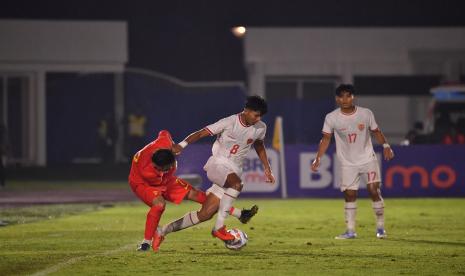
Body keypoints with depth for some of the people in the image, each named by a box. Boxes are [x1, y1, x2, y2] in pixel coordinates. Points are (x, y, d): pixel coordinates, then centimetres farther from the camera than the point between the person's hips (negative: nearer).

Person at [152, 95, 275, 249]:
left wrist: (267, 169, 26)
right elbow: (201, 133, -13)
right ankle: (219, 227, -32)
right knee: (237, 184, -39)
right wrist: (182, 144, -27)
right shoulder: (229, 122, -12)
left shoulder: (260, 128, 5)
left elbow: (259, 147, 26)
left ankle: (164, 231, 7)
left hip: (234, 171, 5)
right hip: (218, 164, -5)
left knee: (205, 214, -5)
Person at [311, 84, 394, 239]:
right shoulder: (331, 118, -8)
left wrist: (385, 146, -7)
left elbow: (376, 131, 7)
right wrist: (318, 158, -10)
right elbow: (326, 139, -1)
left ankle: (380, 228, 2)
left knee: (374, 190, -11)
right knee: (349, 195, 0)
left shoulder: (366, 114, -6)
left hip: (368, 159, -1)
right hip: (348, 163, 1)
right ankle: (350, 231, 9)